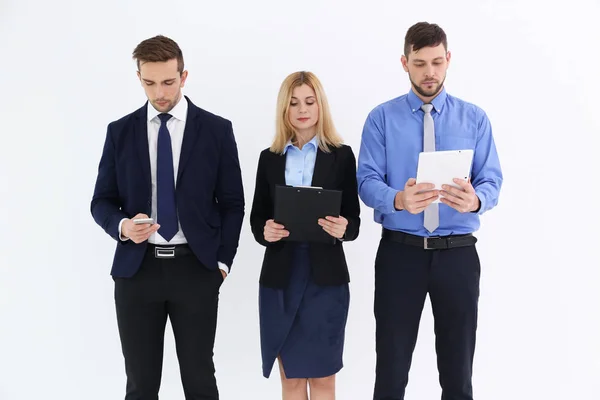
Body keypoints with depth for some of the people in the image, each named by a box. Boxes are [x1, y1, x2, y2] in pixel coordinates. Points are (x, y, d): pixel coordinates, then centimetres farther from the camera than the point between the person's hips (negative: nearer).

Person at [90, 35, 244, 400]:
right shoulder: (120, 131, 6)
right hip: (137, 268, 2)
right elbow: (102, 201, 8)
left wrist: (222, 261, -3)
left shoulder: (216, 129, 2)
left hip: (195, 268, -1)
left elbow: (232, 203, 4)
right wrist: (122, 226, -13)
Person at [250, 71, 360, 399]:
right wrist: (265, 231, -14)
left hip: (326, 274, -2)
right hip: (280, 275, 2)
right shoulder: (269, 158, 8)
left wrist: (342, 228, -22)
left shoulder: (341, 155, 2)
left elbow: (353, 219, 1)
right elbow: (256, 216, 8)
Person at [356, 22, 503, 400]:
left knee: (458, 369, 12)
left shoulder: (474, 118, 4)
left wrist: (475, 199, -26)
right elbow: (366, 180, -7)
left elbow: (492, 181, -2)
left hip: (458, 253, 1)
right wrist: (398, 199, -29)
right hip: (399, 252, -1)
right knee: (392, 368, 8)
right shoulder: (382, 118, 1)